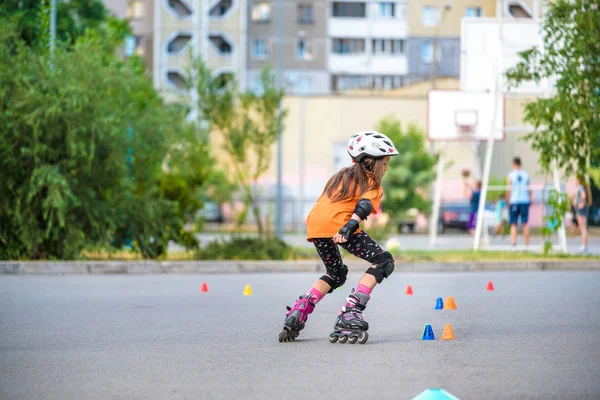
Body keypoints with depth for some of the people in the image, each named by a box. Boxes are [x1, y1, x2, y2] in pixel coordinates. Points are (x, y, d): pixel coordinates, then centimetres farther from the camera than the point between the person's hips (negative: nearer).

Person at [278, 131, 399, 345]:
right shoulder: (373, 185, 12)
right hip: (338, 224, -7)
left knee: (336, 274, 28)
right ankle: (351, 312, -14)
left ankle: (299, 311, 10)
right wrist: (348, 228, -21)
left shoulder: (341, 176, 34)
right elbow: (364, 206, -7)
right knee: (384, 262, 1)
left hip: (314, 223, 7)